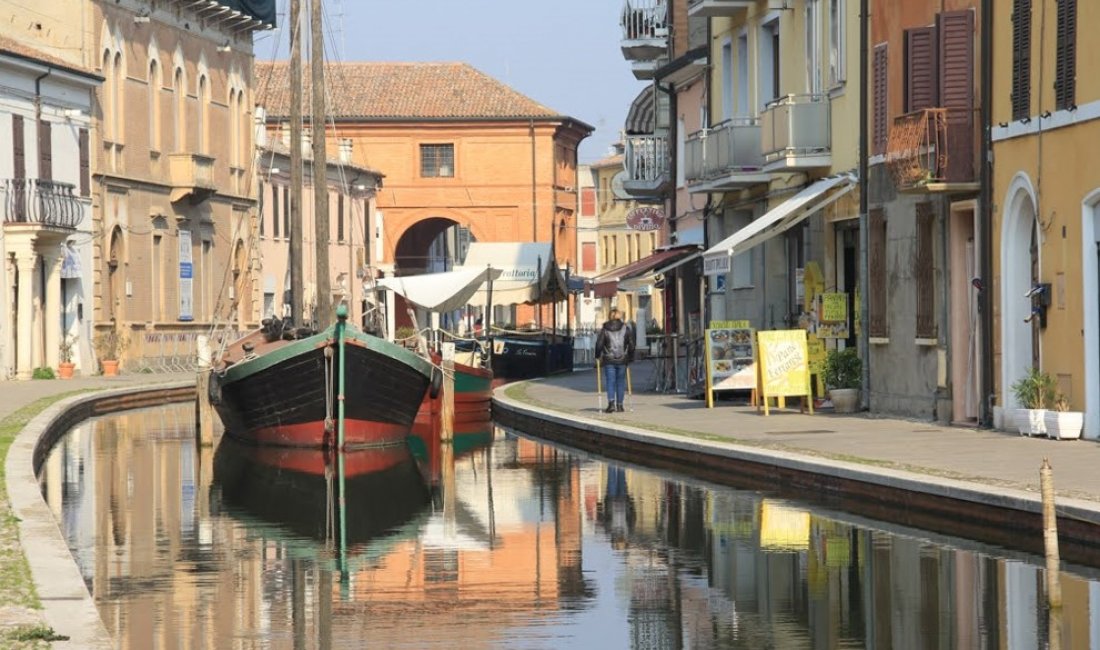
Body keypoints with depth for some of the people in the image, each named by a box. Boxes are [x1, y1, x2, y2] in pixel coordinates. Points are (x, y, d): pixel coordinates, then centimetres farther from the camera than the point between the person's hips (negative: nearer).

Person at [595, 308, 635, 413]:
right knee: (620, 382, 10)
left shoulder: (604, 329, 0)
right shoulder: (626, 328, 3)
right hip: (622, 360, 1)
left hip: (609, 360, -1)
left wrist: (598, 356, 10)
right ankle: (619, 404, 12)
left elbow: (599, 344, -2)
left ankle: (611, 403, -18)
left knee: (610, 382, -1)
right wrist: (630, 358, 13)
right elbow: (631, 344, 4)